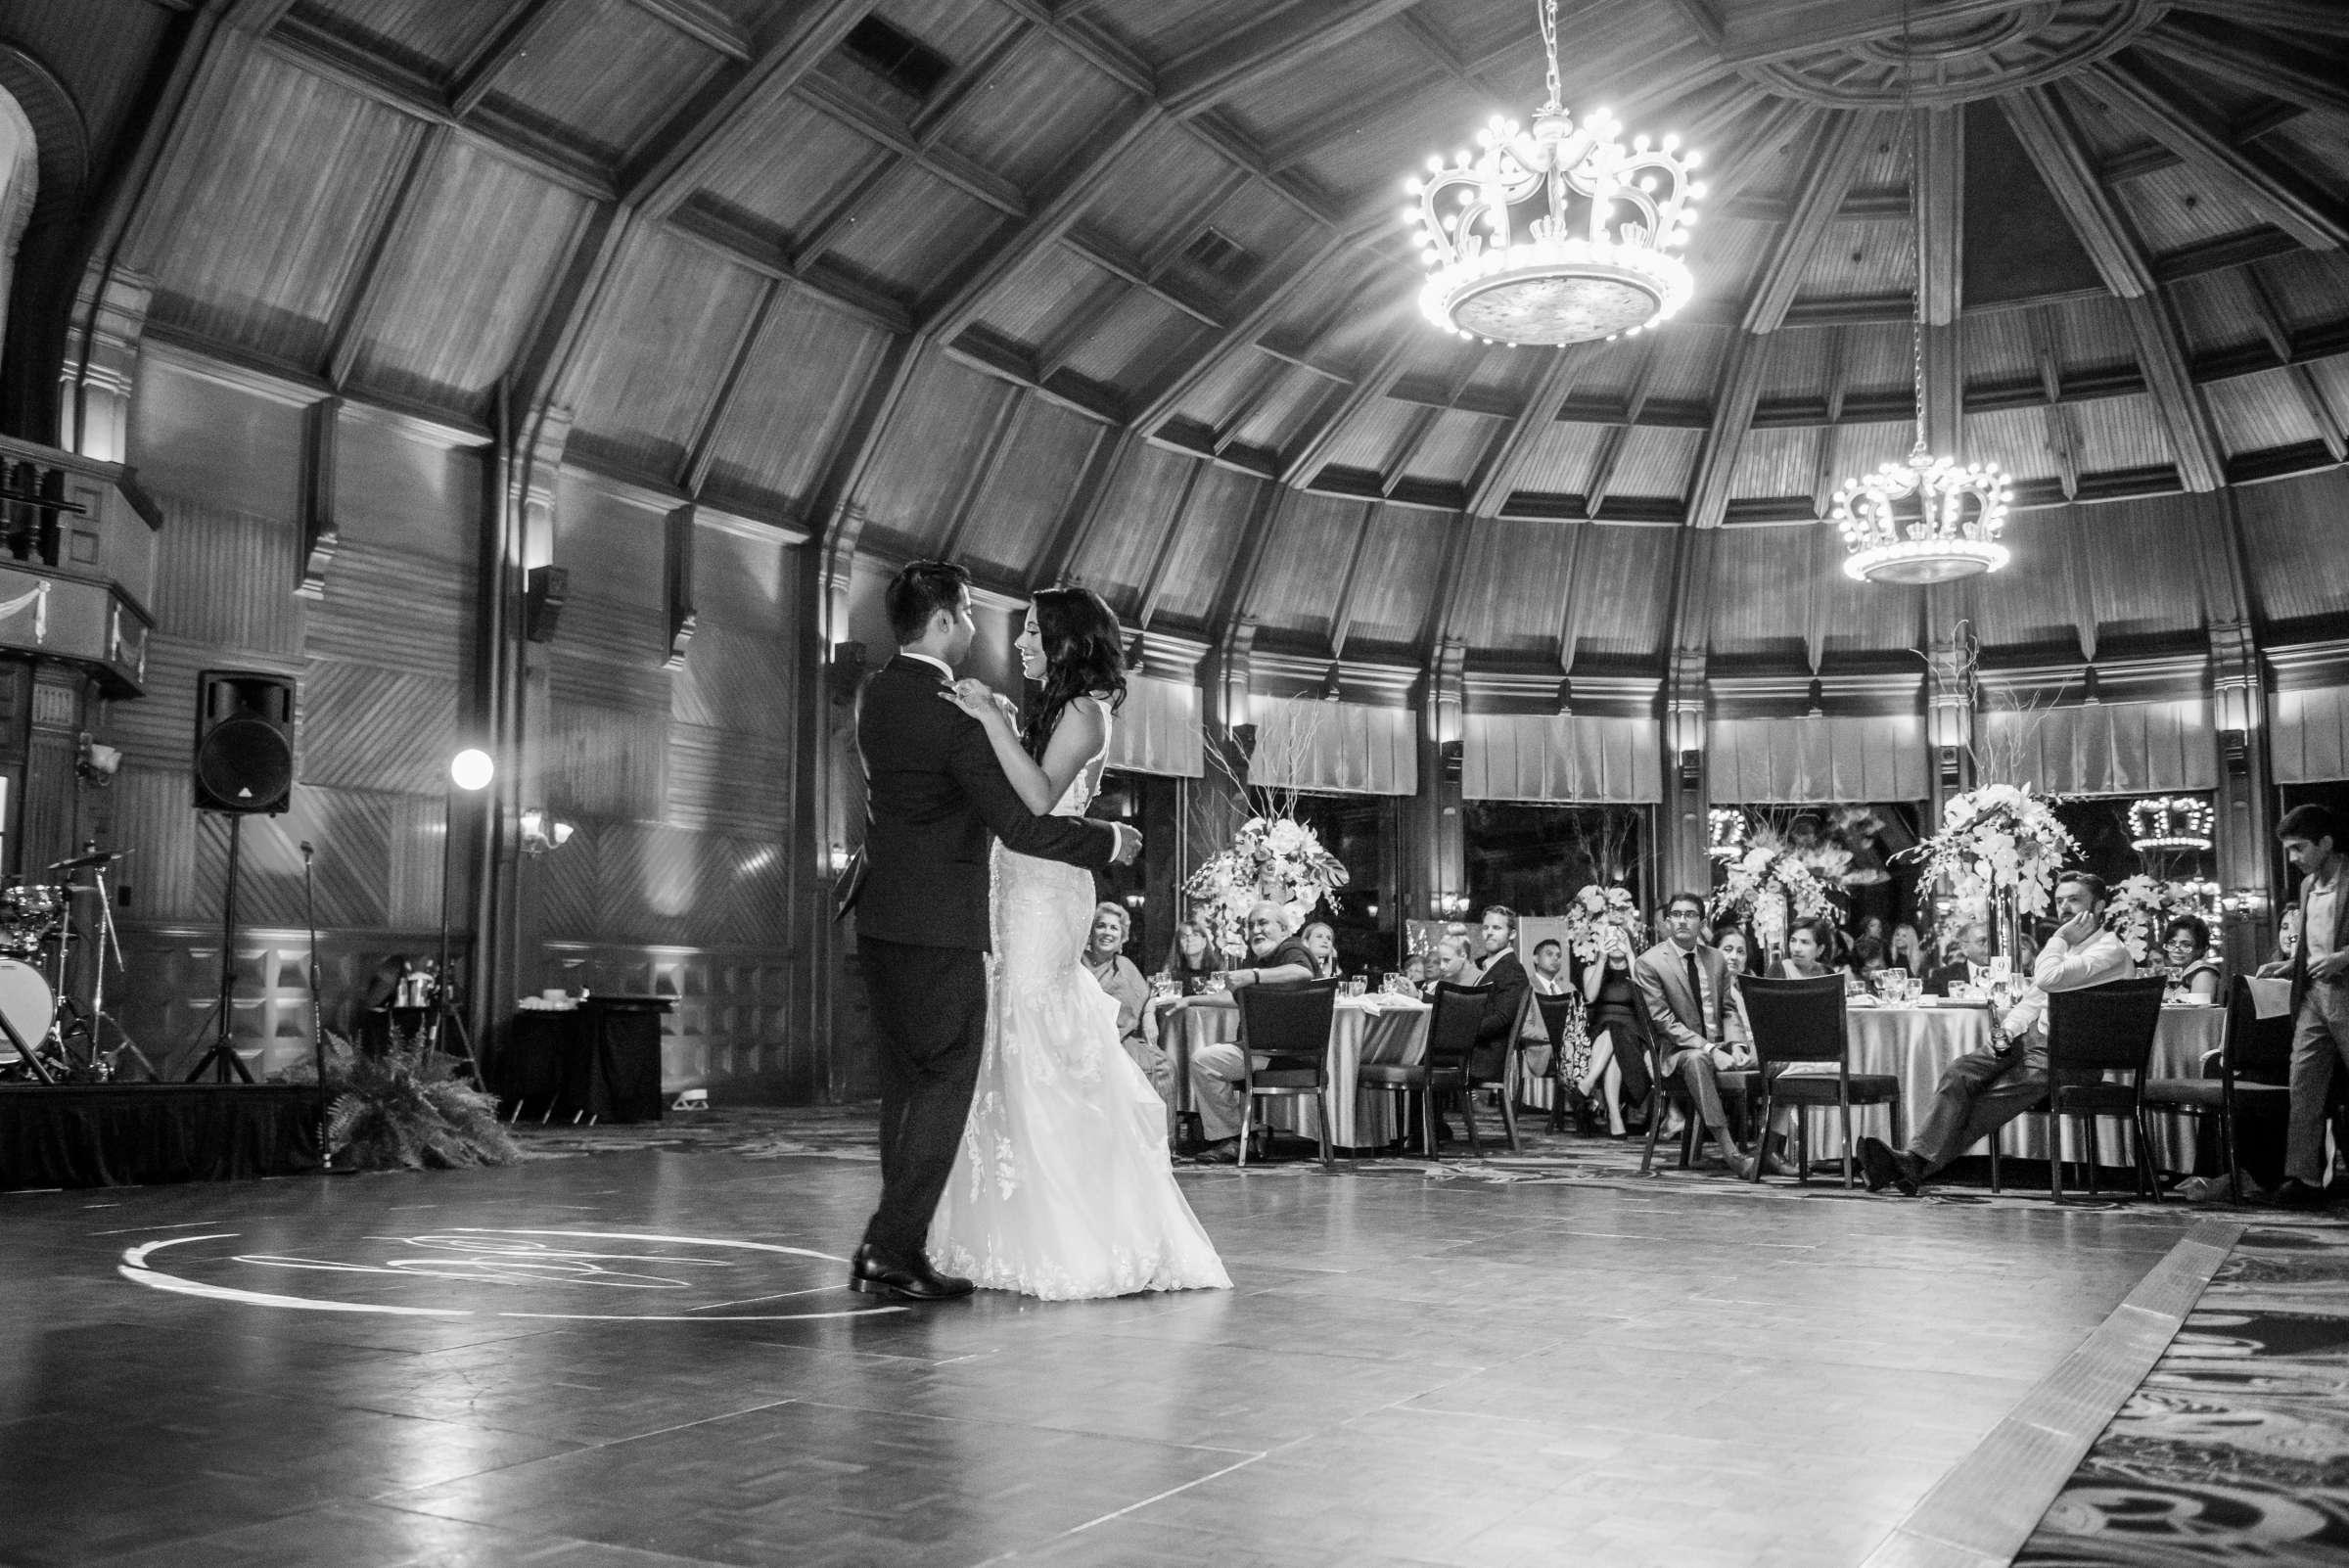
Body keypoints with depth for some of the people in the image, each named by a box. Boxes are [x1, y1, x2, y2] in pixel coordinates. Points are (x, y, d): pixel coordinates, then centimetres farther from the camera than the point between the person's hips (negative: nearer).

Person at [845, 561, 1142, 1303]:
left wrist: (993, 722, 17)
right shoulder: (955, 713, -17)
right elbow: (1022, 827, -17)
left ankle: (897, 1240, 20)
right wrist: (1108, 841, -4)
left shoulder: (874, 694, 8)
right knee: (947, 1082, -1)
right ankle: (893, 1249, -2)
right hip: (940, 927, -8)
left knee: (906, 1081, 15)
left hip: (882, 918, 9)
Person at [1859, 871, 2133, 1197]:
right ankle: (1915, 1156, -32)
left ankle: (1916, 1168, -26)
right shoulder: (2059, 947, 23)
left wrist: (2061, 939, -7)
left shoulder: (2110, 951, -7)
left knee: (1989, 1101, -23)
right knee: (1960, 1073, -18)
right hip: (2029, 1041, 7)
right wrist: (2008, 1031, 2)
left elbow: (2049, 979, -23)